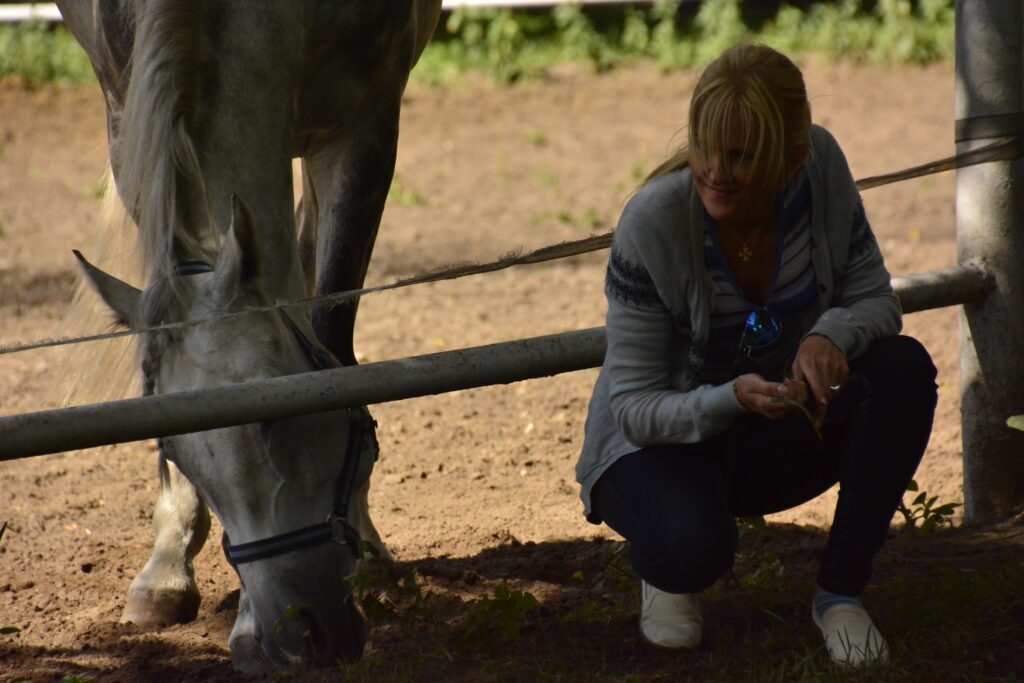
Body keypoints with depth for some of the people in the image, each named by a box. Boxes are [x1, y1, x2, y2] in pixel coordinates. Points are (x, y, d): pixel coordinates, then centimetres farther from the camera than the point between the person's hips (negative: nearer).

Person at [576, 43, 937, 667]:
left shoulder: (821, 166, -17)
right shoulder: (652, 223, -27)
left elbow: (875, 298, -6)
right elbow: (635, 407, -23)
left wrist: (833, 334, -31)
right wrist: (732, 400, -43)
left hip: (778, 436, 5)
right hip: (660, 445, -4)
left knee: (904, 368, -23)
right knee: (694, 546, -38)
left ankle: (841, 592, -9)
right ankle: (667, 573, 3)